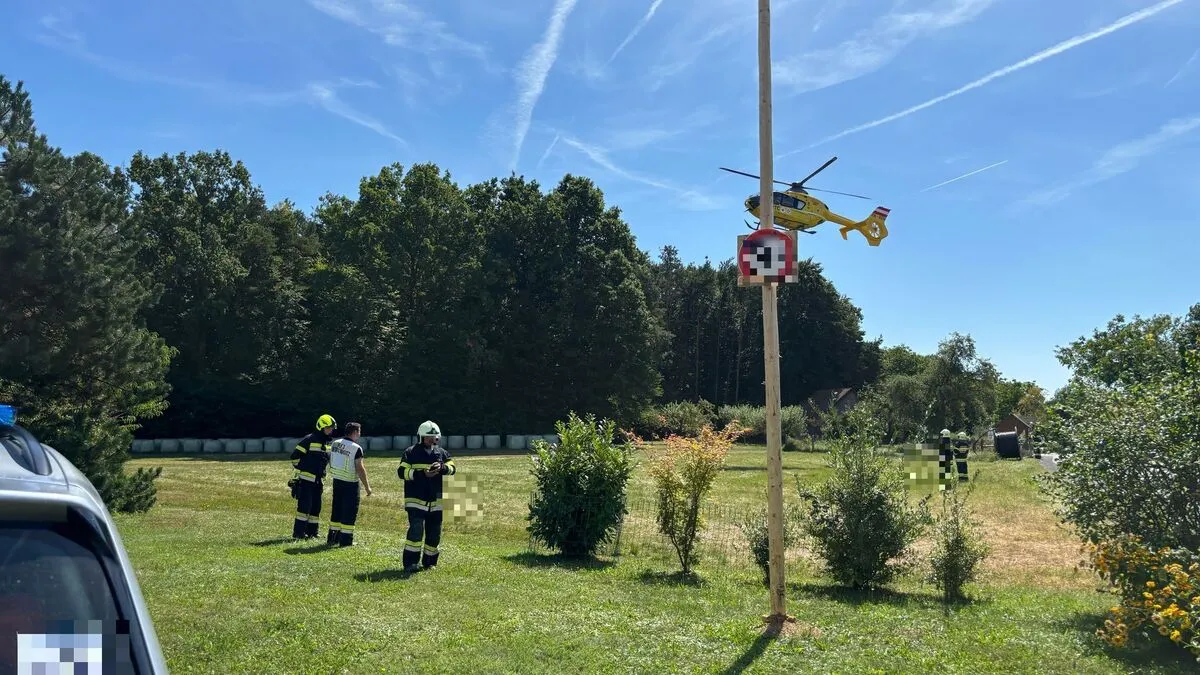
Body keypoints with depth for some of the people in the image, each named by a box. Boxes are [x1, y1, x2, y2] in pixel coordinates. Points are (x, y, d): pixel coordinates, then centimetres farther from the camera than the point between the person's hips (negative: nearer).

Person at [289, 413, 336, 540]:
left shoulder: (329, 443, 12)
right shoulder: (309, 440, -11)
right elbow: (295, 456, -10)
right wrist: (300, 469, -6)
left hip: (318, 481, 8)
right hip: (305, 479, -7)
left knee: (316, 507, 9)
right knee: (304, 505, -9)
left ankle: (312, 532, 18)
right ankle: (298, 533, -4)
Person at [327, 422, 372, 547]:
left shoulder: (335, 443, 3)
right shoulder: (356, 448, -17)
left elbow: (331, 462, 12)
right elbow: (360, 469, -15)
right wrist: (367, 487, -8)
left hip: (336, 480, 7)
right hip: (350, 484, -7)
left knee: (336, 509, 17)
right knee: (349, 512, 3)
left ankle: (332, 538, 24)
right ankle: (345, 540, 6)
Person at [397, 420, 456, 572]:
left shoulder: (441, 452, 10)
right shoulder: (411, 452, -2)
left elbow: (452, 468, 5)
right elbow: (401, 472, -8)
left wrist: (442, 468, -17)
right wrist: (422, 473, -20)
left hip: (436, 501, 5)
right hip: (416, 500, -5)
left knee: (434, 533, 9)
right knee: (416, 530, -16)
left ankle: (429, 562, 23)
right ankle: (410, 563, -8)